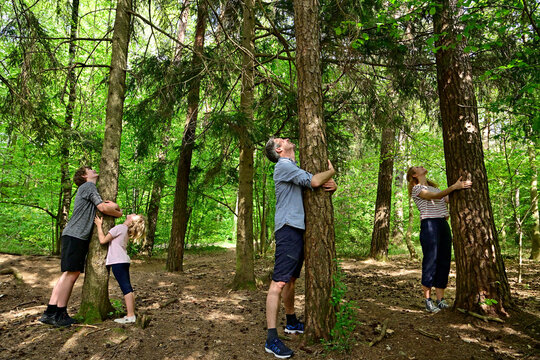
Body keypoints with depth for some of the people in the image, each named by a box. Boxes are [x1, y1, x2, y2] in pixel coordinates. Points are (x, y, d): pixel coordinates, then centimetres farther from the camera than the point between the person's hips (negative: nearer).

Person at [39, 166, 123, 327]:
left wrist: (114, 206, -1)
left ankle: (51, 313, 13)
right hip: (74, 235, -10)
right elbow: (103, 208, -10)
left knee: (71, 274, 9)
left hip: (80, 237, 10)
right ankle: (59, 314, -3)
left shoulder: (90, 188, 26)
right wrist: (118, 213, 5)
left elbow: (111, 206, 20)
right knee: (70, 273, -8)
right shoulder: (88, 186, -3)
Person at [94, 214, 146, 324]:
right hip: (124, 261, 9)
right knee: (128, 288, 10)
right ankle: (132, 314, 13)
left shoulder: (119, 228, -12)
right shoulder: (127, 230, 16)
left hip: (118, 262, -9)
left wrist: (99, 225, -3)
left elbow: (103, 240, -11)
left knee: (126, 288, -10)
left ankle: (130, 316, -9)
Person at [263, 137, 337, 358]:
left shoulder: (295, 167, 22)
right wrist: (330, 171, 3)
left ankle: (292, 323, 32)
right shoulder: (284, 166, -7)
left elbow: (322, 182, 23)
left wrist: (332, 184, -2)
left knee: (291, 279, 19)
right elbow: (314, 182, -18)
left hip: (299, 229, 10)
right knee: (279, 282, -11)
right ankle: (272, 339, -10)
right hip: (288, 228, -10)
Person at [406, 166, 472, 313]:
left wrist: (462, 186, 6)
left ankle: (441, 300, 10)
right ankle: (428, 301, 1)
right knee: (430, 262, -6)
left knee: (444, 262, 4)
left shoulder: (434, 186, 25)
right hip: (429, 224, -7)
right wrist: (454, 187, -25)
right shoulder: (417, 188, 1)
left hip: (444, 224, 7)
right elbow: (435, 197, -14)